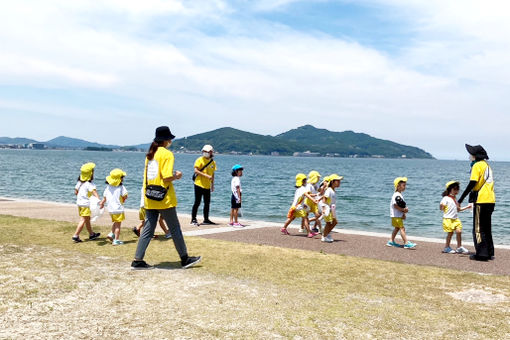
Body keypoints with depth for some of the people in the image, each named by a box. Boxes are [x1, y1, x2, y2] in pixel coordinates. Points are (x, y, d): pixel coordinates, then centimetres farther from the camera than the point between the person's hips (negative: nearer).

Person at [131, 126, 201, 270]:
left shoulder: (150, 154, 12)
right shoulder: (167, 154, -11)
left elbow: (150, 175, 15)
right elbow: (167, 178, -18)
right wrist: (176, 176, 1)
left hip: (150, 199, 7)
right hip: (164, 198, -7)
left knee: (148, 230, 9)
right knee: (175, 230, 5)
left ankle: (137, 260, 8)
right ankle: (185, 259, 17)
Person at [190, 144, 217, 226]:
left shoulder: (213, 162, 12)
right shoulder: (200, 160, -5)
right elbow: (196, 170, -13)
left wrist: (212, 184, 17)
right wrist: (206, 175, -20)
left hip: (207, 186, 6)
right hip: (199, 184, -6)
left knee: (207, 203, 11)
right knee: (197, 202, -4)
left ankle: (206, 219, 22)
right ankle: (193, 220, 2)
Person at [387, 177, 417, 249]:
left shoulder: (400, 195, 14)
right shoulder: (396, 195, -18)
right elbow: (395, 206, -24)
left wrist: (403, 213, 7)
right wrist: (403, 210, -19)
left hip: (399, 215, 10)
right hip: (396, 216, -10)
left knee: (397, 228, 17)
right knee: (402, 228, -10)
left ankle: (391, 242, 25)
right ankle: (406, 243, -11)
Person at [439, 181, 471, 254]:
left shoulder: (455, 199, 17)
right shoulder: (446, 198, -7)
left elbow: (458, 209, 25)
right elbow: (441, 208, -13)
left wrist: (467, 207, 20)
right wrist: (442, 206, -35)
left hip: (455, 219, 6)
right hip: (448, 219, -6)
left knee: (459, 231, -5)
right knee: (450, 233, -3)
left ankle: (459, 247, 5)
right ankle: (447, 247, 13)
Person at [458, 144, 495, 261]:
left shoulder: (477, 165, -9)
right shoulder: (487, 165, 17)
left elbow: (472, 183, -16)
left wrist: (461, 198, -13)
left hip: (481, 201, -9)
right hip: (490, 200, 9)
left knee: (478, 229, -4)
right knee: (487, 228, 16)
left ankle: (481, 254, -4)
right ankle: (489, 253, 20)